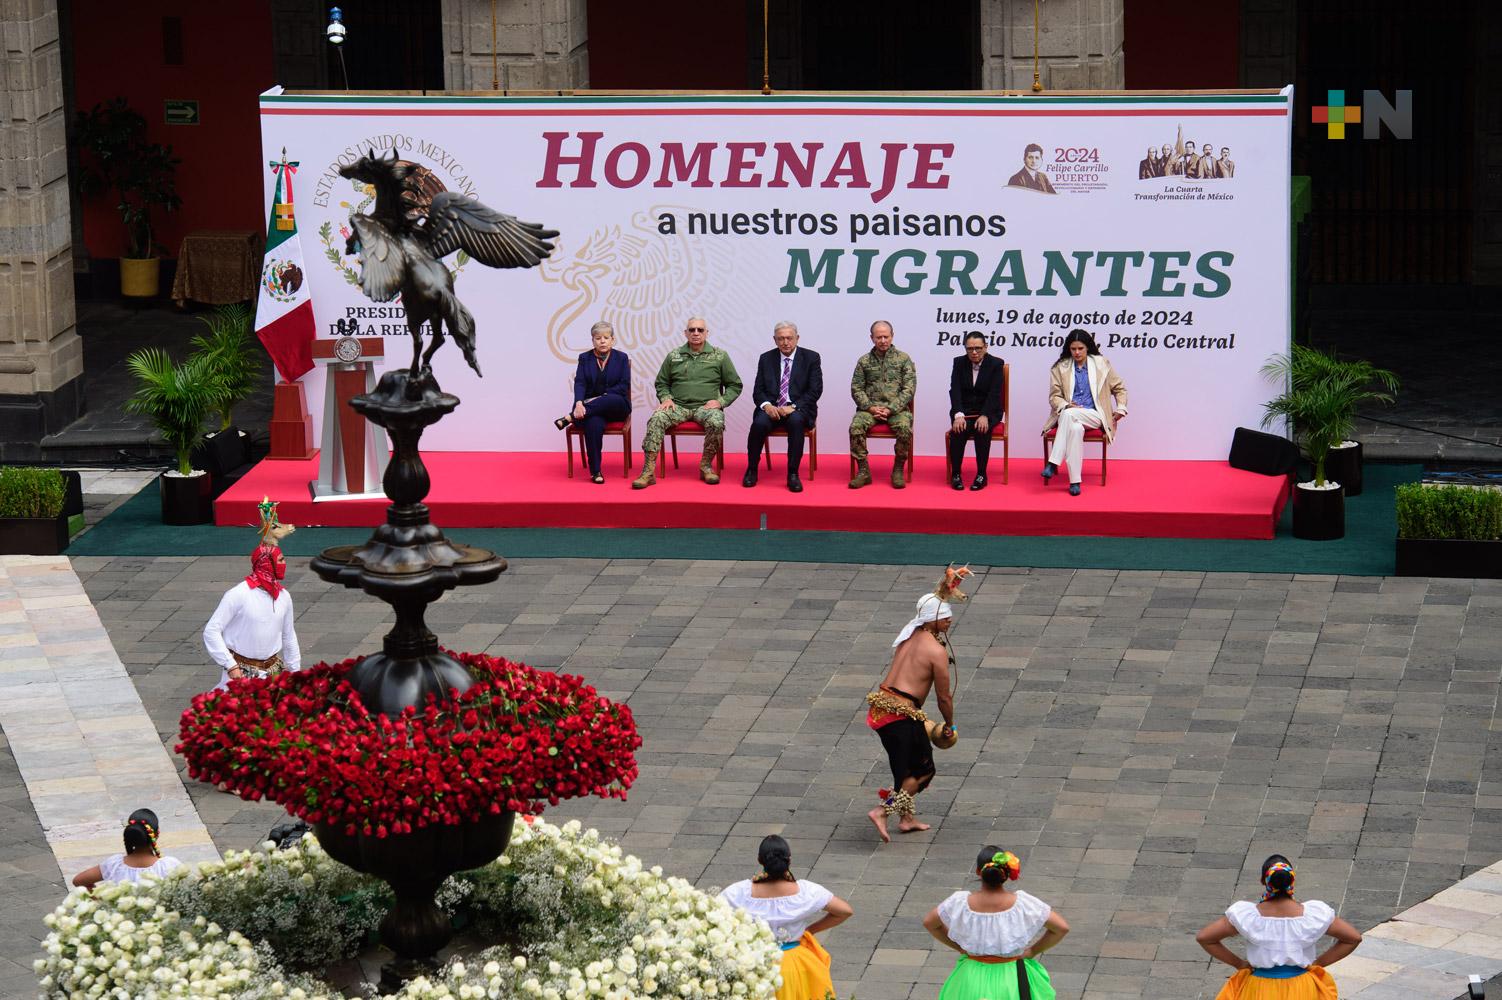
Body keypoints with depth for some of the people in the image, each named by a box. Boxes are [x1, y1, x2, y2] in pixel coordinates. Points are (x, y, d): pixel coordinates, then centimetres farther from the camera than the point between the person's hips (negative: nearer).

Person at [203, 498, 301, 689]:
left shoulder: (284, 596, 6)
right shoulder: (238, 594, -13)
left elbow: (289, 637, 16)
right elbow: (211, 631, -12)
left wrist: (295, 672, 15)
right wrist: (231, 666, -16)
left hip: (272, 668, 5)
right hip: (240, 671, -5)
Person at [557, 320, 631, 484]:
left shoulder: (621, 358, 7)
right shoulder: (585, 358, 10)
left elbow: (624, 387, -2)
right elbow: (580, 383, -4)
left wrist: (600, 397, -14)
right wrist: (579, 403, -25)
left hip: (616, 406, 0)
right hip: (590, 406, 0)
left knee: (610, 400, -39)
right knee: (594, 423, -36)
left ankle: (570, 417, -34)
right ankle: (595, 471, -34)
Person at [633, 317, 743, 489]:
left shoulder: (719, 356, 9)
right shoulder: (674, 356, 13)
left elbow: (735, 385, 12)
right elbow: (661, 383, 21)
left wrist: (720, 402, -4)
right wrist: (666, 398, 0)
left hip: (705, 406, -1)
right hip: (678, 406, 1)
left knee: (716, 423, -35)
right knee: (656, 419, -29)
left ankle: (706, 465, -13)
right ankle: (648, 472, -32)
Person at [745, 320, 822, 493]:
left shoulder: (811, 358, 4)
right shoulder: (766, 359, 11)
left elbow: (815, 390, -3)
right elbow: (758, 390, 9)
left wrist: (793, 407, -17)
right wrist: (766, 405, -15)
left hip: (798, 409, -2)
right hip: (771, 408, 2)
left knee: (796, 421, -37)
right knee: (759, 423, -32)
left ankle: (793, 474, -30)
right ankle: (751, 470, -13)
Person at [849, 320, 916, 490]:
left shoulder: (903, 359, 6)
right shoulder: (864, 361, 11)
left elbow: (909, 389, -1)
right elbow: (856, 389, 7)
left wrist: (891, 409, -13)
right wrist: (870, 407, -10)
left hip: (896, 408, -2)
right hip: (870, 407, 2)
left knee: (905, 429, -33)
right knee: (856, 427, -29)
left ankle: (898, 471, -15)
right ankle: (863, 471, -18)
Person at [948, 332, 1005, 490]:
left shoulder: (996, 364, -4)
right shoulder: (959, 362, 2)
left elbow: (994, 393, -13)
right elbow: (955, 390, -8)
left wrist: (984, 416, -27)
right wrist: (958, 415, -24)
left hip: (988, 411, -2)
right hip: (964, 410, 2)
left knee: (982, 429, -34)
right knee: (958, 429, -31)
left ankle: (981, 474, -23)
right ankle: (955, 474, -20)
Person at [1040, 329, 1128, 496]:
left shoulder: (1101, 364, 11)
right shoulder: (1060, 368, 11)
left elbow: (1119, 388, 19)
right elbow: (1054, 396, 9)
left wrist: (1121, 409, 6)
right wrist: (1066, 405, -12)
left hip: (1094, 415, -1)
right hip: (1068, 416, 1)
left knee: (1069, 415, -36)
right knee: (1075, 429, -38)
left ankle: (1053, 463, -37)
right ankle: (1074, 481, -40)